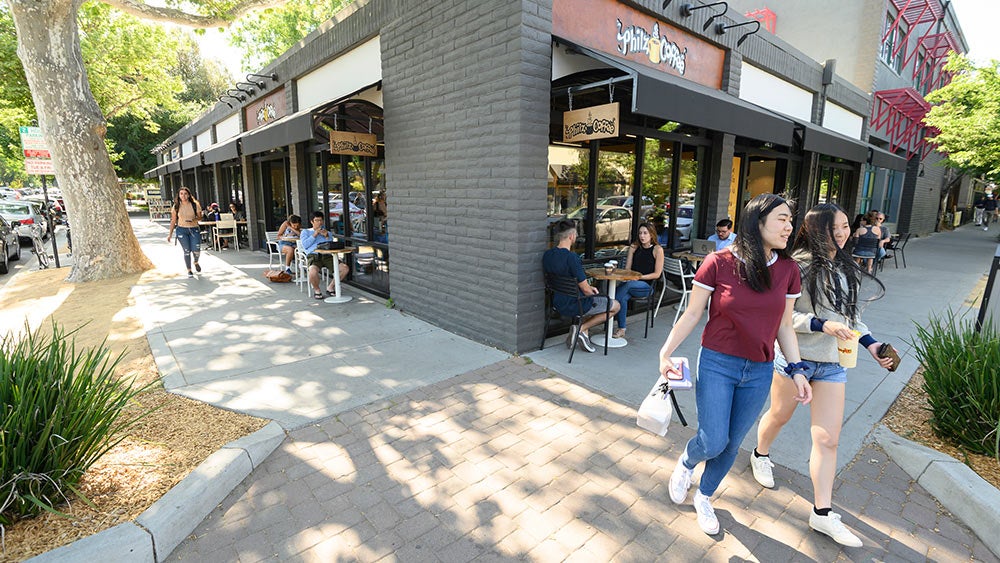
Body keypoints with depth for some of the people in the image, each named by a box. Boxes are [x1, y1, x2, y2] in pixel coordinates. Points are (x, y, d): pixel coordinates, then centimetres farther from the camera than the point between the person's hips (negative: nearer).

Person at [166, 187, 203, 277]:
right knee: (187, 251, -2)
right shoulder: (176, 206, 3)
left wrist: (193, 220, -17)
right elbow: (173, 220, 8)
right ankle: (189, 270, 13)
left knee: (196, 251, -9)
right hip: (181, 230, 0)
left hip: (194, 230, 0)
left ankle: (196, 262, 27)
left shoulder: (195, 205, 0)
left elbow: (199, 216, 7)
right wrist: (170, 233, 8)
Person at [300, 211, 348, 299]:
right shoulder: (305, 231, 21)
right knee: (313, 271, -38)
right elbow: (305, 245, 2)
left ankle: (330, 287, -2)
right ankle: (316, 290, -8)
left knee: (344, 268, -22)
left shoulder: (328, 233, 28)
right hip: (313, 256, -3)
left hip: (327, 256, 3)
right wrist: (314, 235, -1)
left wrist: (327, 236, -1)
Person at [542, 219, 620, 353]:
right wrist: (592, 292, 3)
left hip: (558, 303, 8)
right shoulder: (571, 258, -27)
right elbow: (586, 290, -20)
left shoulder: (547, 255, -2)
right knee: (615, 306, 14)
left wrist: (588, 287, 11)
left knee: (591, 301, 36)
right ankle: (581, 329, 4)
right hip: (574, 305, -8)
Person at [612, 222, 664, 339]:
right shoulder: (634, 247, 10)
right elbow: (627, 269, 12)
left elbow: (657, 274, -4)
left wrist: (639, 277, -14)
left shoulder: (657, 249, -2)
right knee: (623, 297, -32)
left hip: (646, 285, -3)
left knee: (628, 284, -36)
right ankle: (621, 330, -24)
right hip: (630, 282, 3)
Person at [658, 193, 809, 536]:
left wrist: (797, 370, 2)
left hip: (759, 373, 4)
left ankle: (704, 496, 41)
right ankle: (685, 464, 33)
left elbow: (784, 326, 7)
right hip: (717, 365, -4)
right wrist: (666, 353, -14)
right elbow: (692, 314, -8)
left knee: (732, 444, 15)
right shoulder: (718, 263, -13)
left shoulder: (787, 270, -1)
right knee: (713, 442, -5)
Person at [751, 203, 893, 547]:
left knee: (828, 439, 4)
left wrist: (870, 343, 5)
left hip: (833, 364, 5)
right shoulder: (799, 265, -16)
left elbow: (850, 313, 16)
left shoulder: (845, 268, 7)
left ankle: (822, 513, 14)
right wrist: (822, 325, -26)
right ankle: (760, 455, 47)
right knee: (779, 416, 17)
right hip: (794, 357, -5)